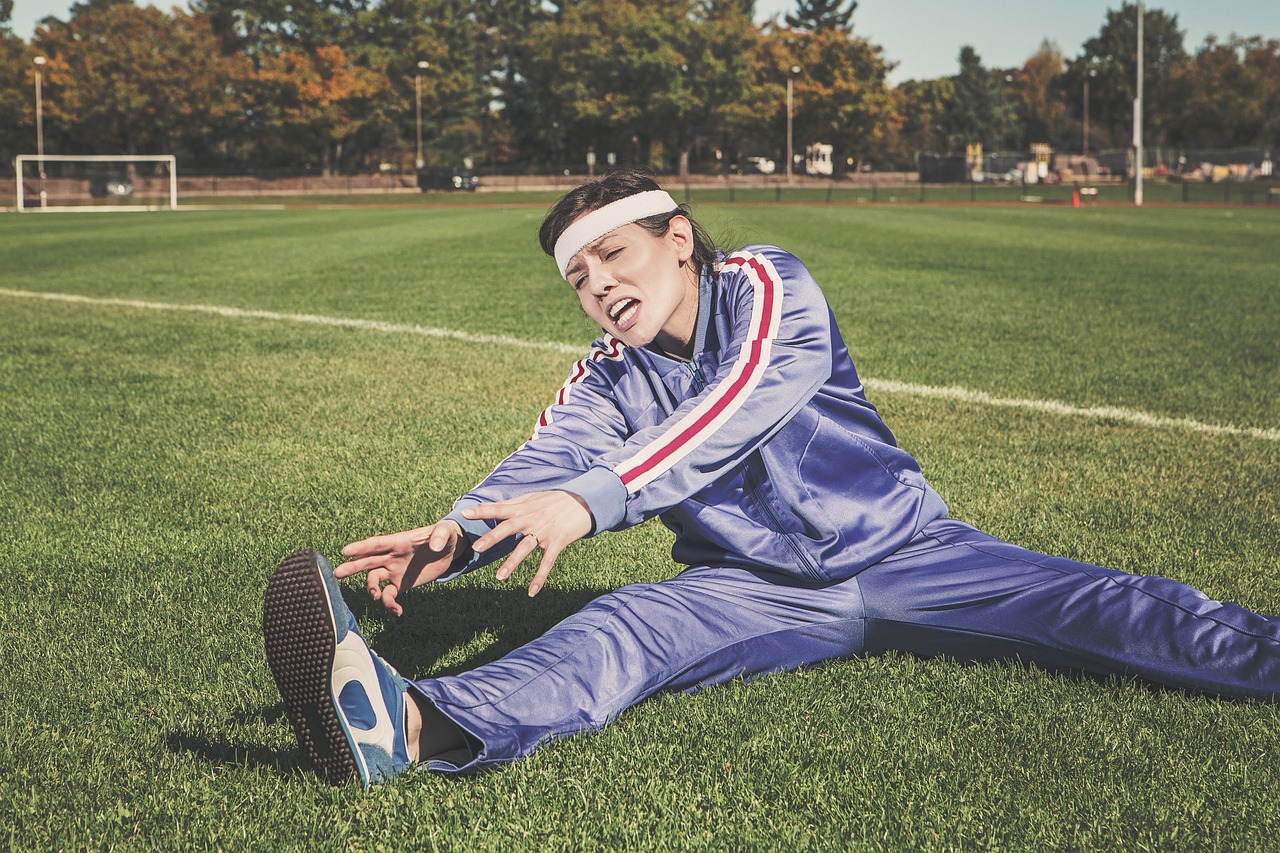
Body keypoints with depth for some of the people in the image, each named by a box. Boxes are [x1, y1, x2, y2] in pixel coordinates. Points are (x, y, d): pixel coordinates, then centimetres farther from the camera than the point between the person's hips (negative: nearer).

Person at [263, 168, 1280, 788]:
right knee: (621, 629, -29)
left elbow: (735, 414, -27)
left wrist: (591, 500, -42)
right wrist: (455, 537, -39)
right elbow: (545, 463, -16)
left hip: (899, 550, 1)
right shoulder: (606, 382, 3)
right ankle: (411, 726, -54)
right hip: (758, 589, -1)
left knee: (1092, 606, -16)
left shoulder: (767, 286, -9)